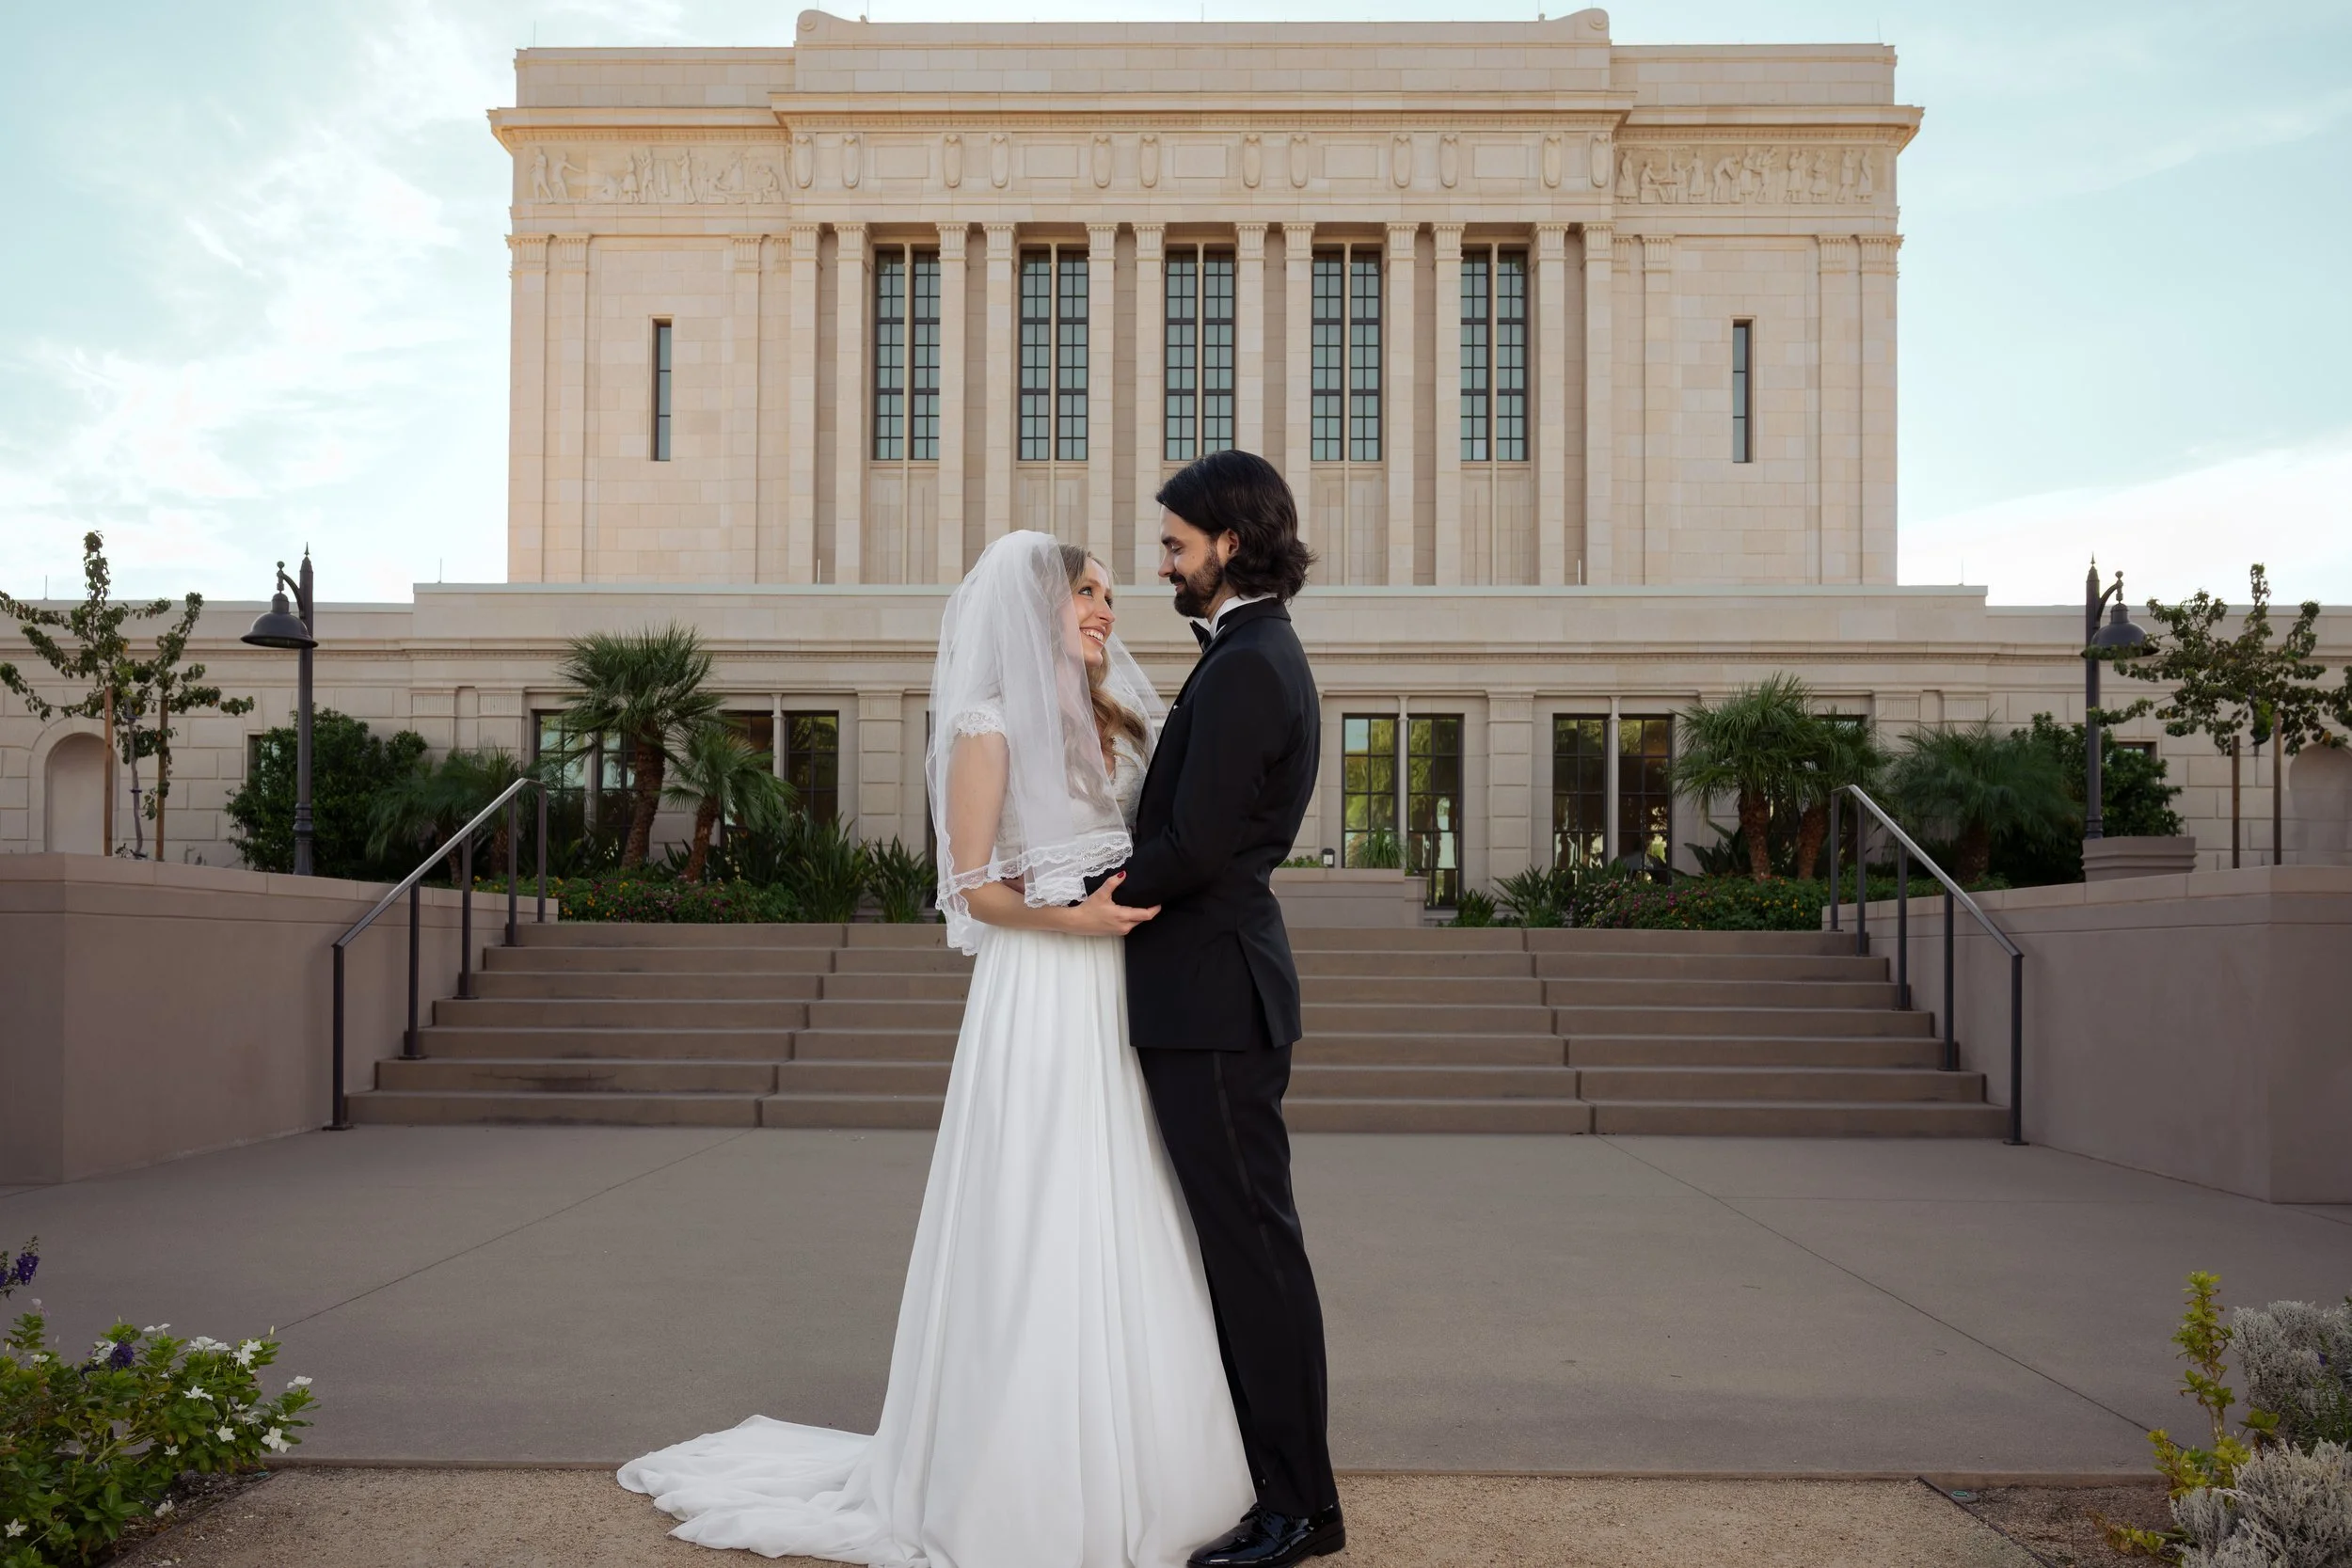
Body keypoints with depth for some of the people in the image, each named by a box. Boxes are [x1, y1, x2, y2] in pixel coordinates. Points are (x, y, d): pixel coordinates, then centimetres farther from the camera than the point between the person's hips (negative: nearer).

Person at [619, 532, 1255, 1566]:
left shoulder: (1114, 723, 16)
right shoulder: (992, 725, -4)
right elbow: (975, 888, -6)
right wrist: (1071, 918, -20)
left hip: (1118, 1011, 7)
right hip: (1036, 1004, -7)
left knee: (1116, 1242, 9)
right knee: (1033, 1239, -3)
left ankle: (1114, 1476, 20)